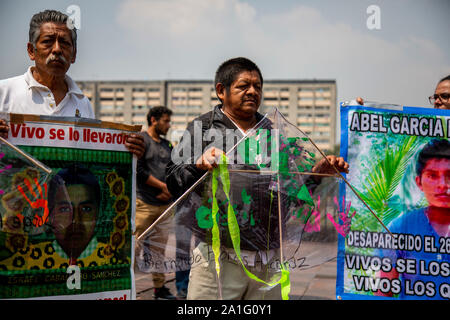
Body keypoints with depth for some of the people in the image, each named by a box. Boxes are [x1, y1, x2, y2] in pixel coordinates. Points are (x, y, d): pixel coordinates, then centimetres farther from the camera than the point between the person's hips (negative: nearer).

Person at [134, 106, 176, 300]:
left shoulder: (167, 145, 19)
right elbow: (139, 171, -12)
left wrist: (169, 191, 0)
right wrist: (163, 186, -9)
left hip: (164, 203, 7)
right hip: (144, 203, -7)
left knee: (160, 247, 10)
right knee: (135, 246, -6)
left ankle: (160, 287, 16)